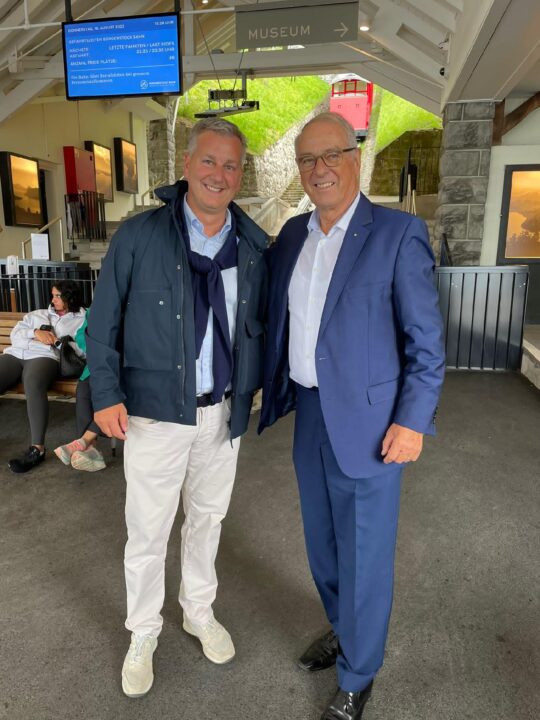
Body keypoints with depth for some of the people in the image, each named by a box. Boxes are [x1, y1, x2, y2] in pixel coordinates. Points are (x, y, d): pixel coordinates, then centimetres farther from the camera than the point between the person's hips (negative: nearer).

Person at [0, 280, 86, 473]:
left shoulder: (81, 319, 17)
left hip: (44, 357, -5)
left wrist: (59, 341, -8)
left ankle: (37, 448, -37)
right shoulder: (37, 314, 32)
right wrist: (35, 332, 0)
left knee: (33, 385, -39)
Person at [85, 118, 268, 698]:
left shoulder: (253, 246, 1)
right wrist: (106, 393, -9)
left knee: (207, 519, 20)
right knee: (147, 533, 11)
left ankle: (199, 612, 45)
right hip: (154, 412, -3)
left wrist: (256, 388, 3)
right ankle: (143, 634, 36)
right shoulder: (139, 235, -8)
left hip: (222, 411, 4)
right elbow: (104, 320, -4)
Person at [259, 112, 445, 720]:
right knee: (322, 542, 22)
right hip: (309, 413, 6)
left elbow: (425, 340, -11)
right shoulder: (292, 235, 7)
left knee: (363, 554, 9)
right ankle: (342, 630, 49)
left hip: (367, 421, -6)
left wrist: (412, 422, -14)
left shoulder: (398, 233, -11)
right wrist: (272, 389, 10)